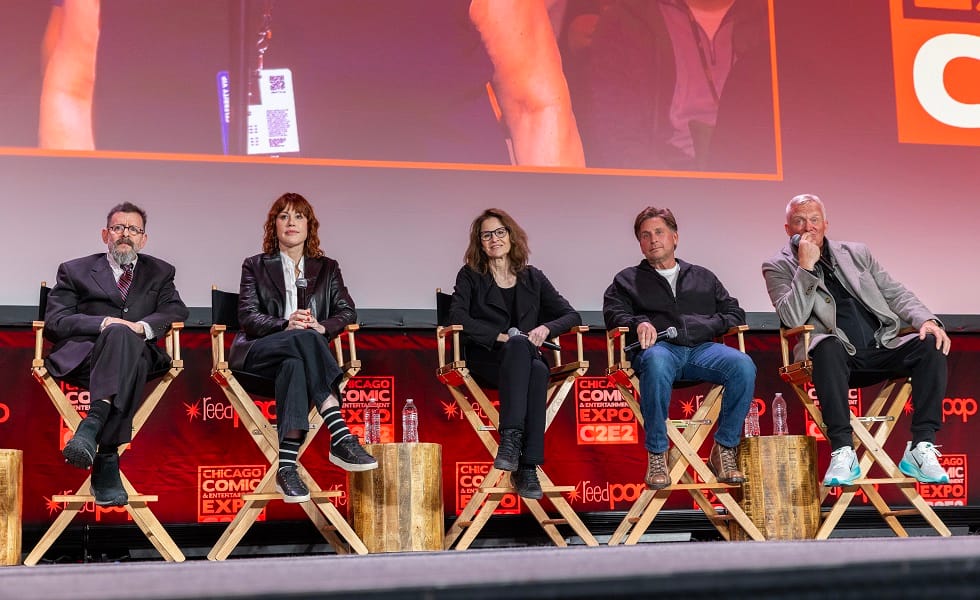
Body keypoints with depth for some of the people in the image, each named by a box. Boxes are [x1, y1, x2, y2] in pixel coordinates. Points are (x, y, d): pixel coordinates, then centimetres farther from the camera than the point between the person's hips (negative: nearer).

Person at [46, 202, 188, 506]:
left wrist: (143, 326, -12)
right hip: (84, 354, -1)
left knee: (124, 336, -37)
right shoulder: (74, 271, 21)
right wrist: (105, 323, -10)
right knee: (119, 333, -38)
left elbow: (177, 310, 9)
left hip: (139, 354, 1)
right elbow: (54, 321, 6)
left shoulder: (159, 272, 27)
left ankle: (92, 424, -55)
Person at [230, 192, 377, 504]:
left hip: (300, 352, 2)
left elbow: (347, 312, 8)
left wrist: (322, 327, -15)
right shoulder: (255, 266, 15)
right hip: (258, 352, -2)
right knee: (304, 339, -37)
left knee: (295, 364, -39)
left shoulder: (327, 268, 21)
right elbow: (248, 318, 1)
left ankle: (286, 467, -51)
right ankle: (341, 437, -51)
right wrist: (286, 325, -19)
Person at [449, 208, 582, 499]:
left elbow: (572, 315, 16)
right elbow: (457, 317, -4)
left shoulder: (532, 278, 20)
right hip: (486, 360, -2)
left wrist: (546, 327, -6)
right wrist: (501, 337, -14)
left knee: (538, 370, -37)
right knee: (519, 346, -37)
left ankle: (527, 467, -44)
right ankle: (511, 436, -50)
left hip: (526, 358, 2)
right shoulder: (470, 276, 13)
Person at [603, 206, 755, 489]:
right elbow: (613, 314, 10)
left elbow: (735, 313, 25)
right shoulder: (627, 280, 26)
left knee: (743, 365, -30)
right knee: (656, 362, -41)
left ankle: (725, 450, -20)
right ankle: (657, 455, -33)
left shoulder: (702, 277, 31)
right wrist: (638, 323, -12)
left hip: (701, 348, 2)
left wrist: (709, 325, 3)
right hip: (660, 348, -2)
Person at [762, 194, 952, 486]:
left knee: (931, 344, -21)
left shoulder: (857, 253, 20)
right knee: (828, 345, -39)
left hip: (880, 352, 5)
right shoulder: (778, 267, 7)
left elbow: (895, 293, 17)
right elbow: (793, 319, -8)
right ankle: (843, 452, -37)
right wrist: (806, 267, -14)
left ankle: (920, 448, -23)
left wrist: (926, 319, -2)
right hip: (836, 355, -5)